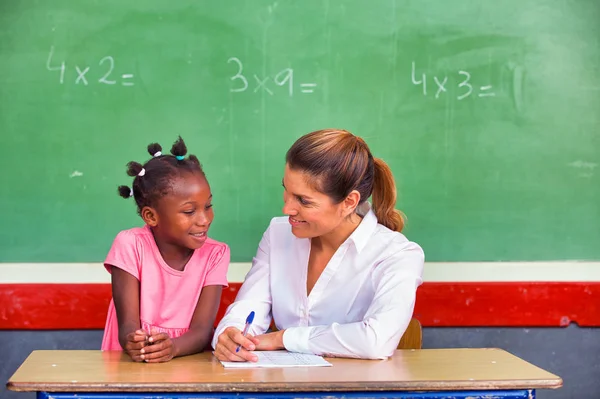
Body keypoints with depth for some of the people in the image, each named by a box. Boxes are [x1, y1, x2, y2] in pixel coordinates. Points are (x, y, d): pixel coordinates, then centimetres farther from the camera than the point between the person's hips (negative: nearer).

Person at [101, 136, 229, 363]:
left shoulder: (215, 254, -2)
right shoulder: (130, 245, -6)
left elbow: (202, 330, -11)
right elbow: (128, 326, -12)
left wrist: (173, 348, -32)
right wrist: (134, 344, -34)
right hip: (130, 364, -1)